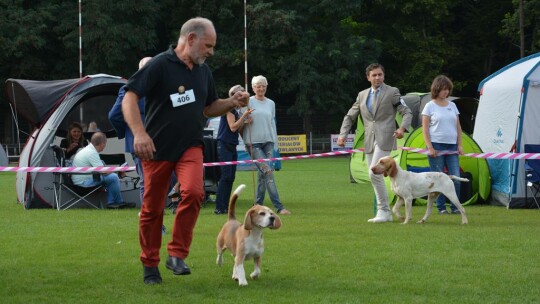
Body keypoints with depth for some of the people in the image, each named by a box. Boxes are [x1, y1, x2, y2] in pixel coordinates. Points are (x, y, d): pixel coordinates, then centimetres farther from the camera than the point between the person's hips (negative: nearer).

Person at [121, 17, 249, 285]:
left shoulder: (203, 71, 8)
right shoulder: (160, 65, -13)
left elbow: (209, 107, 21)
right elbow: (129, 98, -19)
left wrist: (232, 102, 1)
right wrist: (139, 133, -32)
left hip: (190, 146, 4)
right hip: (157, 148, -4)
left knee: (193, 192, -22)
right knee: (152, 208, 4)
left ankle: (177, 255, -12)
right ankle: (150, 265, 21)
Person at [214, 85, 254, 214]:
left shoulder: (237, 110, 16)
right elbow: (232, 127, -17)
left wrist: (245, 123, -1)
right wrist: (244, 116, -18)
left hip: (232, 147, 9)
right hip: (224, 145, -9)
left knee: (230, 177, 6)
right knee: (226, 176, -12)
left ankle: (225, 207, 7)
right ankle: (219, 207, -12)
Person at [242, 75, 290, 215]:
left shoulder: (271, 103, 15)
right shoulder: (248, 102, 0)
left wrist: (275, 141, 17)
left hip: (268, 142, 5)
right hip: (254, 143, -5)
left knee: (262, 173, 4)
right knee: (268, 172, -13)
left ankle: (258, 205, 14)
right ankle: (279, 207, -17)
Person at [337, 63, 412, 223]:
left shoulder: (392, 92, 1)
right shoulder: (362, 95, 16)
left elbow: (407, 112, -1)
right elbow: (350, 117, 20)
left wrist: (402, 128, -20)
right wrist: (343, 134, 5)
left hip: (384, 139, -6)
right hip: (369, 141, 6)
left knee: (374, 173, -19)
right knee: (375, 176, 7)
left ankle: (383, 211, -13)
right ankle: (385, 213, 14)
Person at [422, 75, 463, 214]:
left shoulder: (452, 106, 14)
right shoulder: (430, 106, 1)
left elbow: (458, 127, 17)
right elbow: (425, 128, -3)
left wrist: (459, 145, 8)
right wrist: (430, 147, -10)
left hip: (451, 147, 4)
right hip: (436, 145, -4)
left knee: (456, 178, -3)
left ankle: (455, 206, 5)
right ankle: (441, 207, 5)